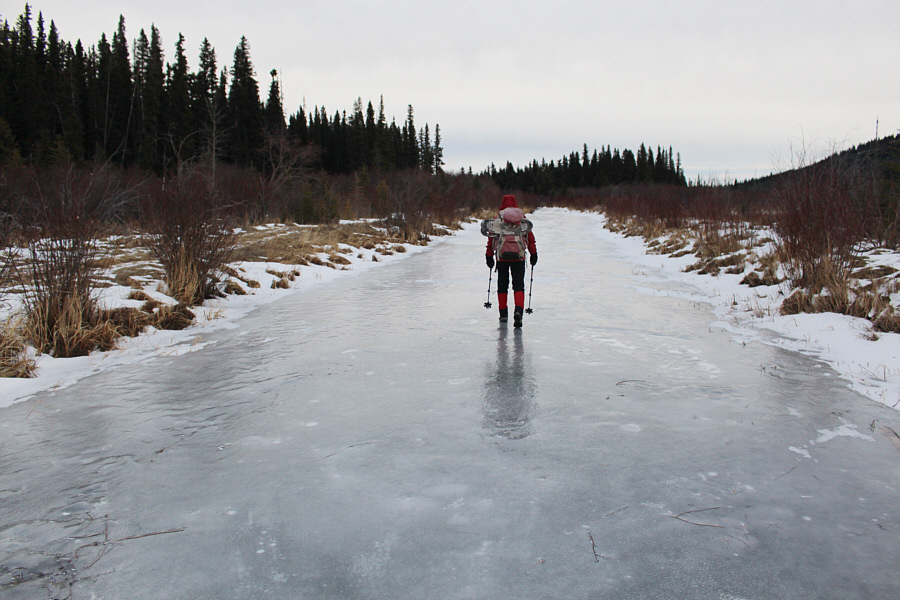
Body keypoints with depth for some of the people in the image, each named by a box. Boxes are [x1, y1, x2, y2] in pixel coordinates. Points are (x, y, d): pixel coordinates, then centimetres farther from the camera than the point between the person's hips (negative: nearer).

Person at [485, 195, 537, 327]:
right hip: (518, 257, 0)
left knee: (502, 285, 13)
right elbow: (530, 236, 4)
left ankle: (503, 314, 17)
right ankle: (518, 311, -20)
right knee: (519, 285, 1)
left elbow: (492, 238, 0)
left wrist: (489, 255, 6)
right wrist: (533, 253, 12)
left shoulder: (497, 218, 1)